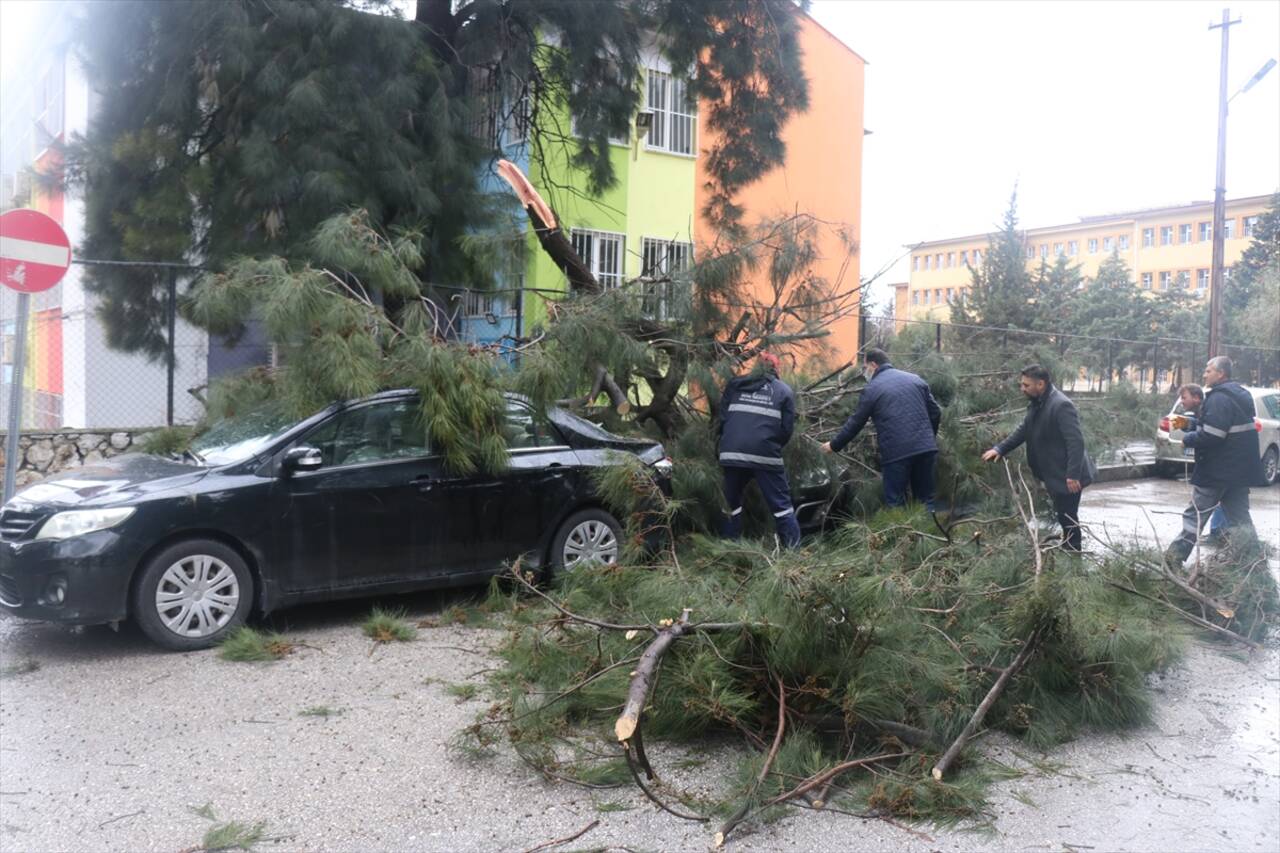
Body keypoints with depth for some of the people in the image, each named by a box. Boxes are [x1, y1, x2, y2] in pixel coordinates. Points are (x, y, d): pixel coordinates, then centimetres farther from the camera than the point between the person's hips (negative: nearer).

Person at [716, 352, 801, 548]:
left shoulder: (734, 385, 16)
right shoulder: (784, 390, 12)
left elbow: (721, 419, 10)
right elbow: (787, 428, 4)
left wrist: (720, 447, 19)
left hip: (732, 453, 2)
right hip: (766, 455, -2)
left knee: (732, 502, 17)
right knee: (781, 503, 4)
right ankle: (794, 548, 1)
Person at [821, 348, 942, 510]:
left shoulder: (872, 389, 1)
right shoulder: (915, 379, 15)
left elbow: (855, 423, 5)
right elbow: (935, 413, 14)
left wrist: (834, 446, 18)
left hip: (897, 453, -5)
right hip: (925, 448, 5)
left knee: (896, 505, 3)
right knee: (925, 500, 11)